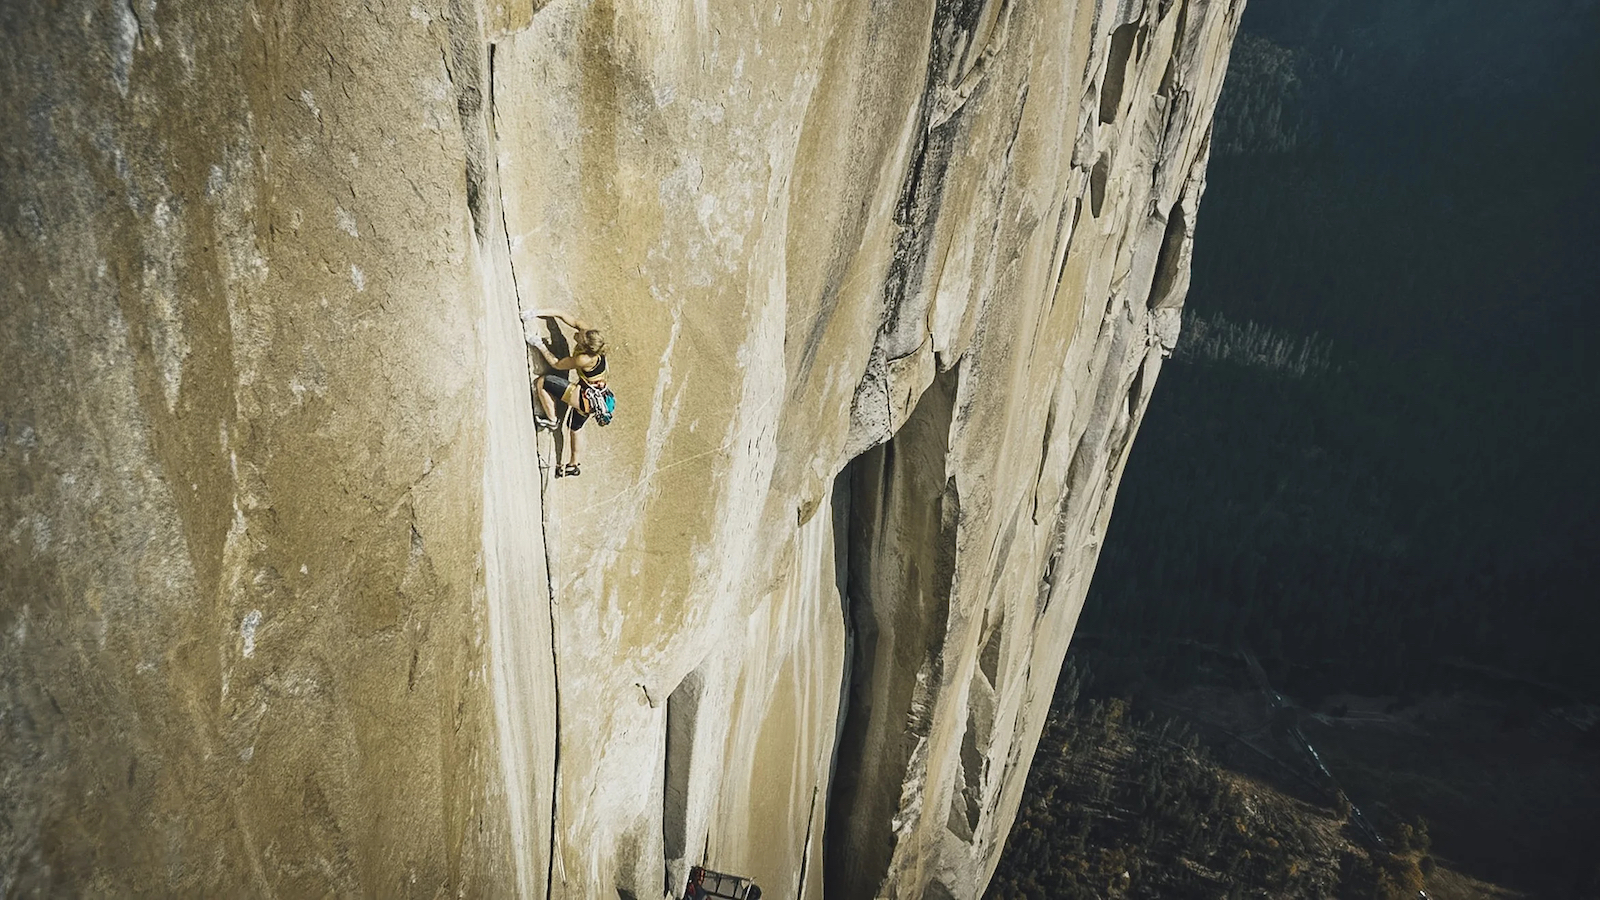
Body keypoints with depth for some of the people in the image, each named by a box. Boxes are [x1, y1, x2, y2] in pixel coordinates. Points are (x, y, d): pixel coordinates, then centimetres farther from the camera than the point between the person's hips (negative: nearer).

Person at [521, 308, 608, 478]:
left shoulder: (584, 359, -33)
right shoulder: (588, 334, -15)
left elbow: (556, 364, -16)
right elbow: (564, 316, -8)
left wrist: (539, 345, -13)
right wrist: (538, 313, -14)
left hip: (585, 398, -9)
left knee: (542, 382, -12)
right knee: (574, 428, 28)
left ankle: (552, 420, 6)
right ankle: (573, 465, 44)